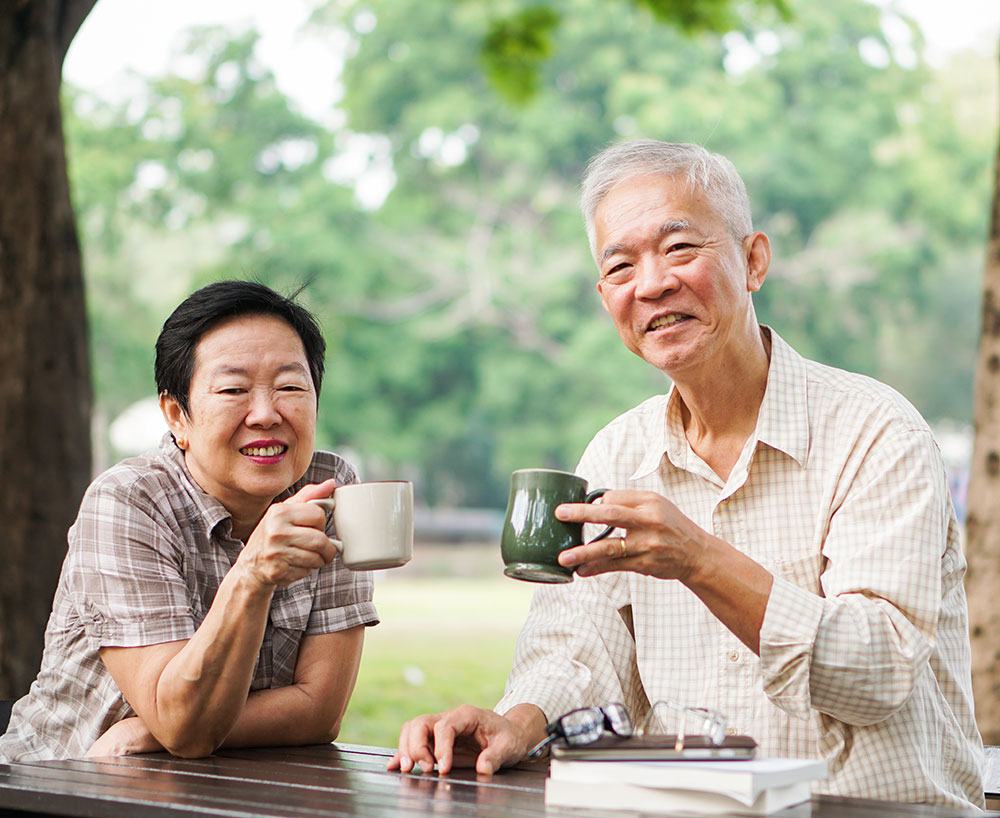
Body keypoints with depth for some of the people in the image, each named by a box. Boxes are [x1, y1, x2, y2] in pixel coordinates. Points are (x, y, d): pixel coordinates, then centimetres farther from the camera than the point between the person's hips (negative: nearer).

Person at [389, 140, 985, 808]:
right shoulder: (616, 457, 9)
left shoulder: (874, 434, -8)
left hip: (881, 810, -2)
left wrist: (702, 562, -26)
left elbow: (884, 676, -16)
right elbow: (581, 657, 4)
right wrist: (518, 724, -17)